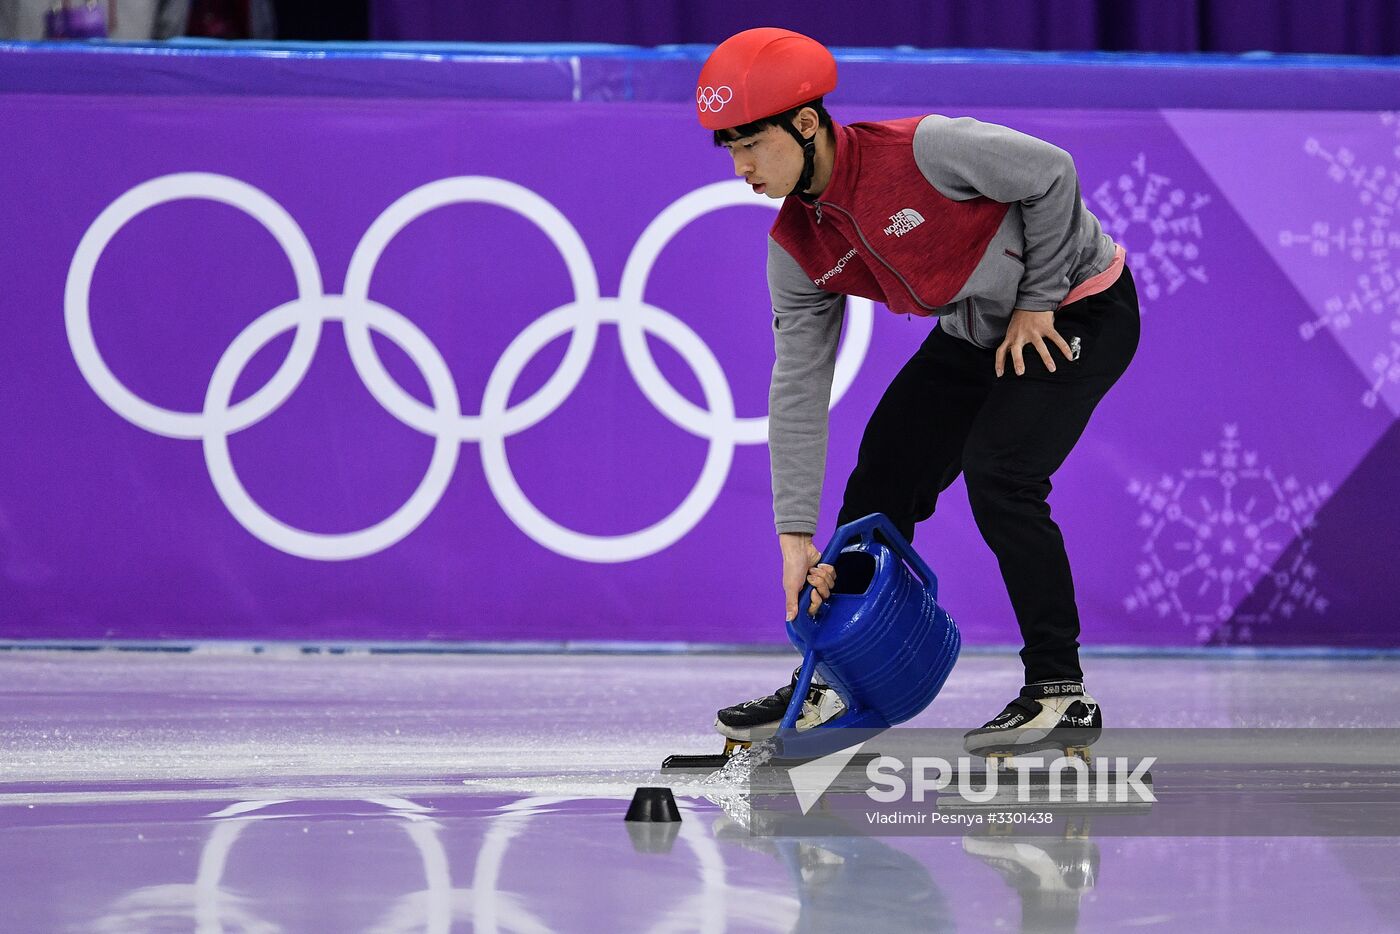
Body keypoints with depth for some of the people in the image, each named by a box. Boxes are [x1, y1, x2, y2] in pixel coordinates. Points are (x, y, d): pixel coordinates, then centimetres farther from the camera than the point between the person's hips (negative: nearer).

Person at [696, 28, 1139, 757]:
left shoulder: (920, 150, -33)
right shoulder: (798, 247, -10)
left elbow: (1050, 174, -22)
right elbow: (798, 389, -7)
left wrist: (1036, 301, -15)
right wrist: (796, 533, -10)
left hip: (1078, 308, -7)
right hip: (978, 332, 7)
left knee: (997, 474, -21)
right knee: (884, 473, 1)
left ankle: (1060, 692, -11)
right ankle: (833, 684, 14)